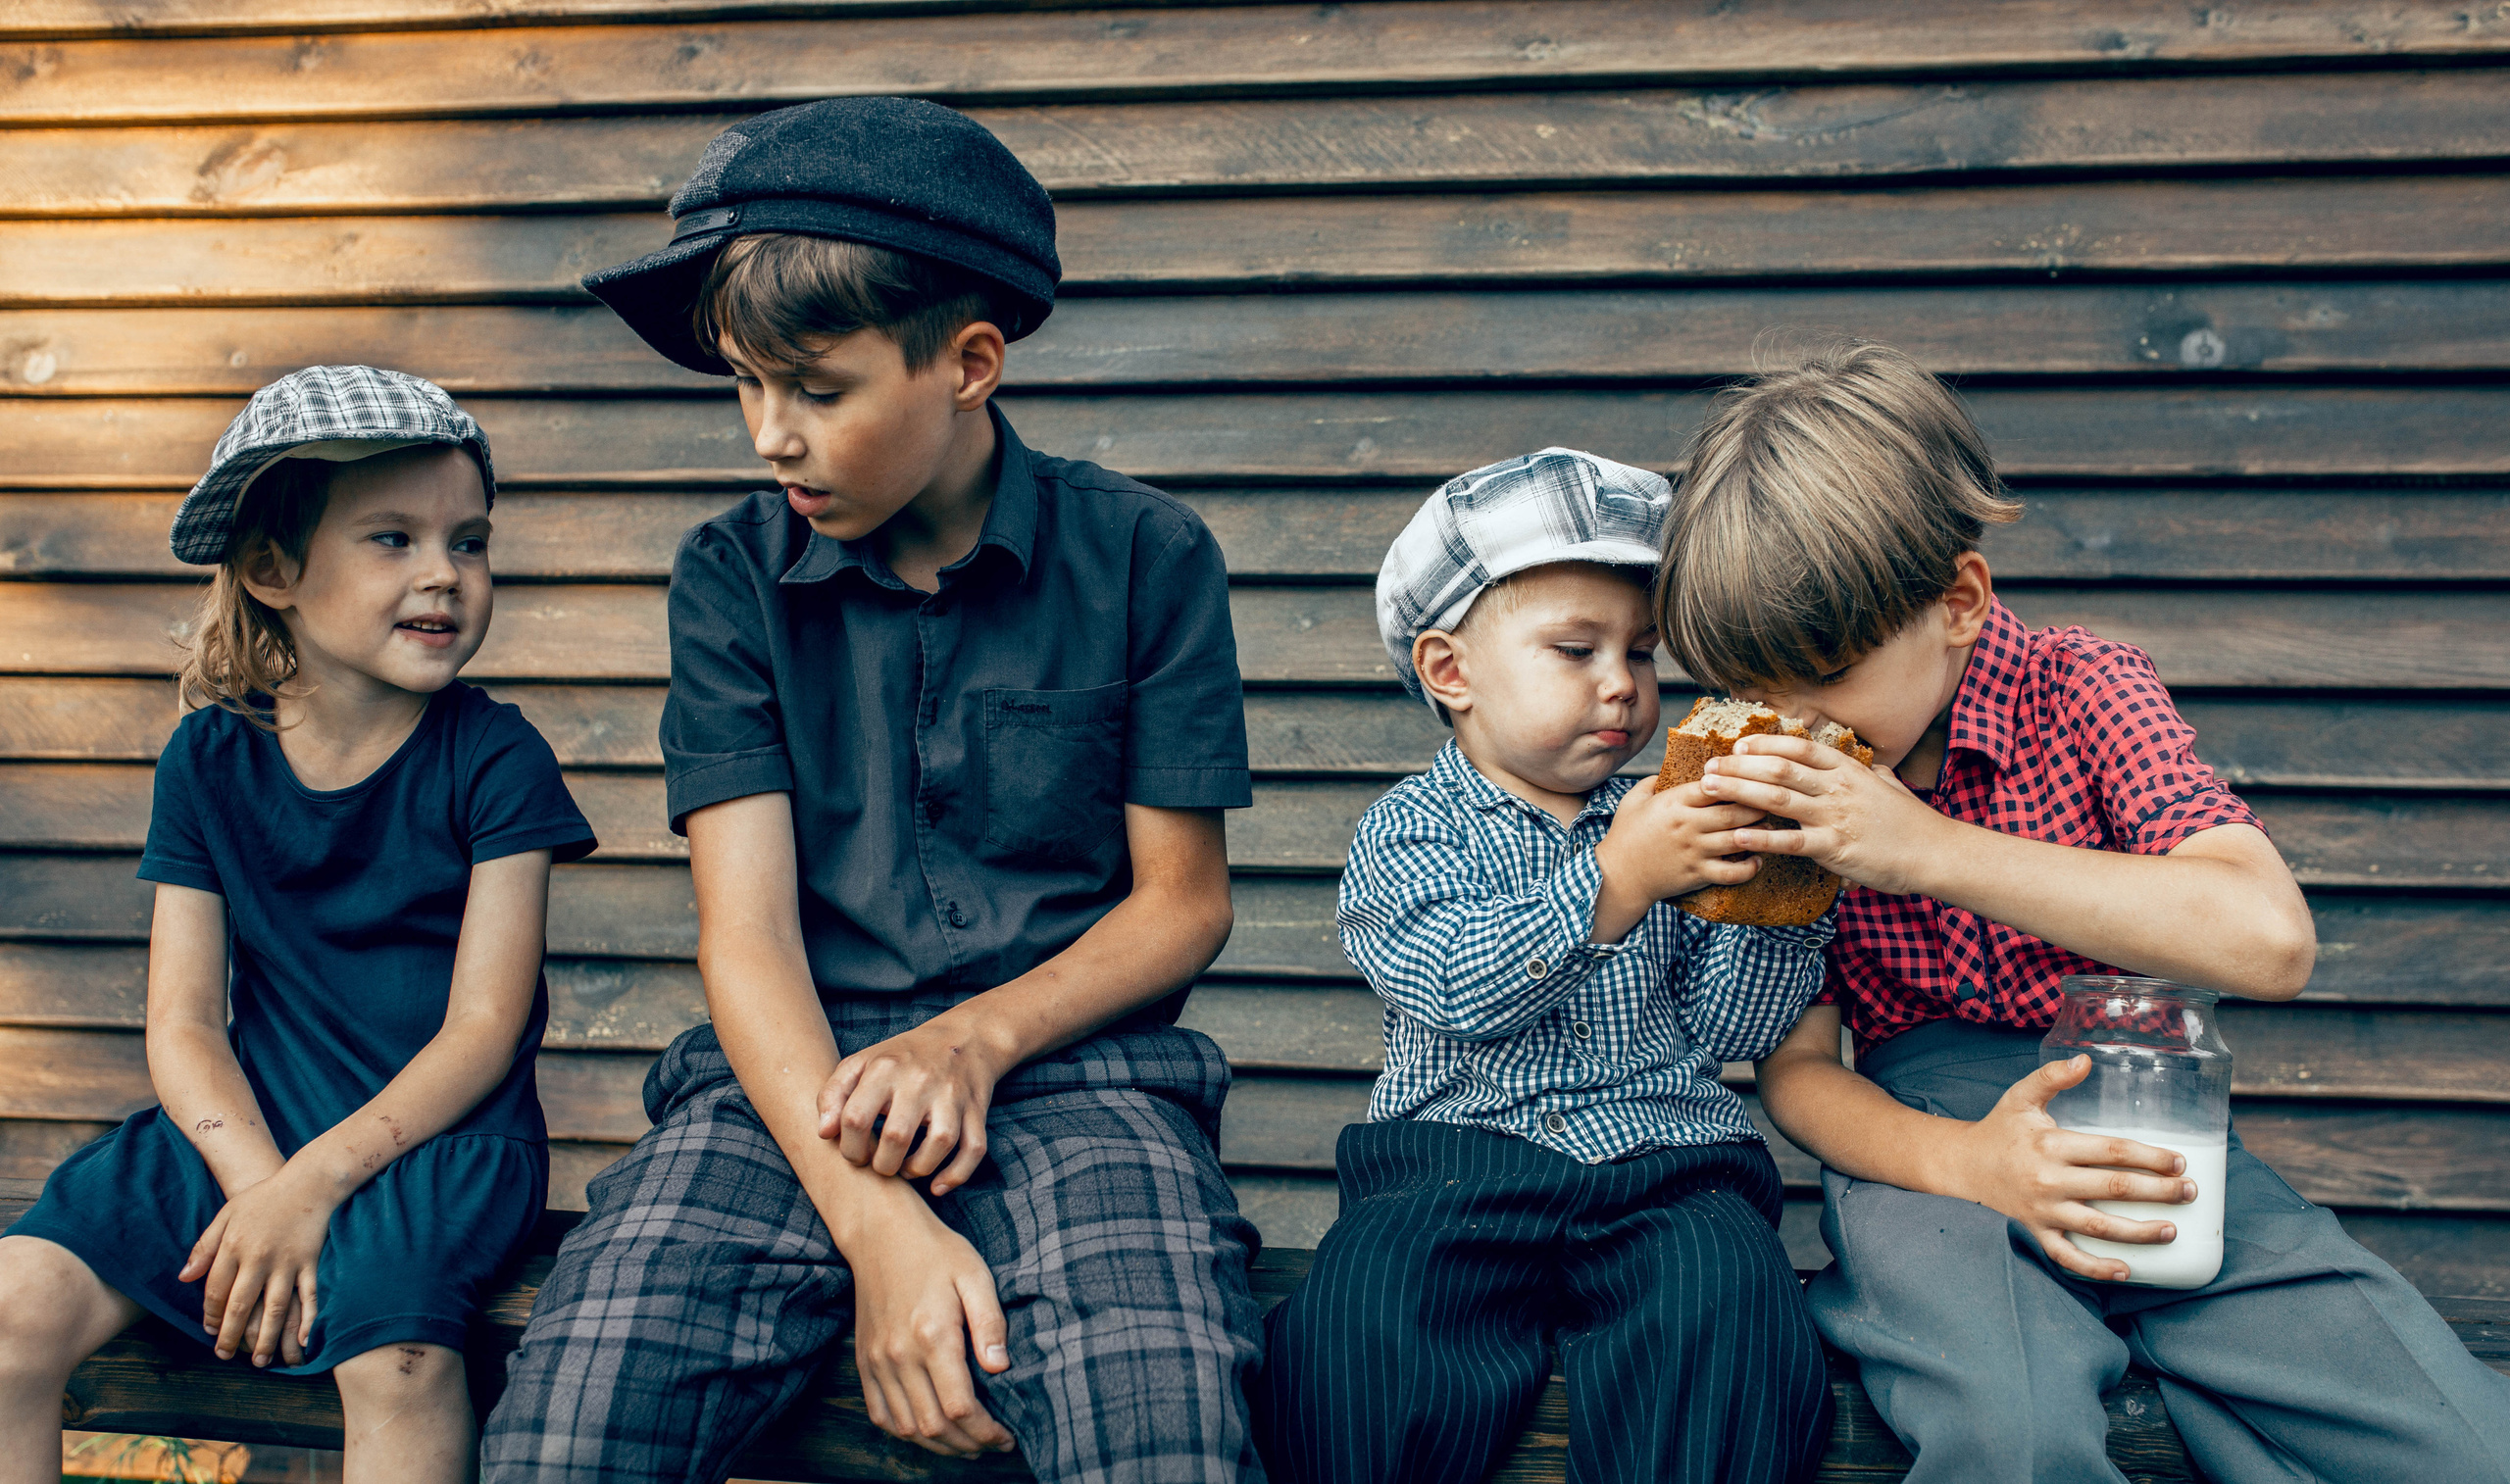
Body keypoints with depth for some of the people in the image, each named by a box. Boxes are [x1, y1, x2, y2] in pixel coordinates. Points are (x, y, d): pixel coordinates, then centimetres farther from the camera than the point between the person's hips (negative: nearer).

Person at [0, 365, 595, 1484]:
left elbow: (483, 1025, -8)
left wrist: (313, 1182, -19)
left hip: (439, 1133, -3)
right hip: (246, 1131, 4)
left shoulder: (493, 758, -4)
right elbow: (184, 1023, 1)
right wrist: (257, 1180, -17)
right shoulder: (209, 760, 5)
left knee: (395, 1347, -31)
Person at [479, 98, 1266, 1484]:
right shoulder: (732, 577, 7)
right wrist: (875, 1220, -17)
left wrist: (976, 1036, -12)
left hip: (1068, 1067, -1)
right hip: (797, 1079, 2)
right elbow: (746, 921, -2)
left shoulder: (1144, 558, 3)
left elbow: (1182, 900, 7)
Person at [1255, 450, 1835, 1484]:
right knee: (1357, 1322, -29)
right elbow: (1462, 989, -14)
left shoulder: (1664, 820, 17)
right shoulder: (1411, 830, 6)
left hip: (1667, 1162, 3)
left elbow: (1724, 1032, 12)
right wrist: (1614, 882, -22)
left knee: (1727, 1309, -29)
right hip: (1459, 1156, -2)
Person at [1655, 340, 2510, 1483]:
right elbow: (1795, 1067, 3)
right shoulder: (1772, 781, 3)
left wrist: (1931, 850, -23)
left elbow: (2270, 941, -17)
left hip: (2138, 1119, 2)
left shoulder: (2080, 688, -2)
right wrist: (1961, 1161, -20)